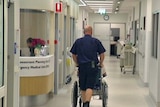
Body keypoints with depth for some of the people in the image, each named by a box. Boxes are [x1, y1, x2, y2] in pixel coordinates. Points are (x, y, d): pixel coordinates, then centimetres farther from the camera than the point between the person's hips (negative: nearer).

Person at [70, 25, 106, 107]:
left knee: (82, 87, 13)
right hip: (92, 66, -2)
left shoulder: (78, 41, 7)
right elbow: (102, 54, 3)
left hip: (82, 66, 2)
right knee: (90, 86, -6)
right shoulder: (96, 41, 2)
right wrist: (100, 63, 18)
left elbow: (74, 55, 11)